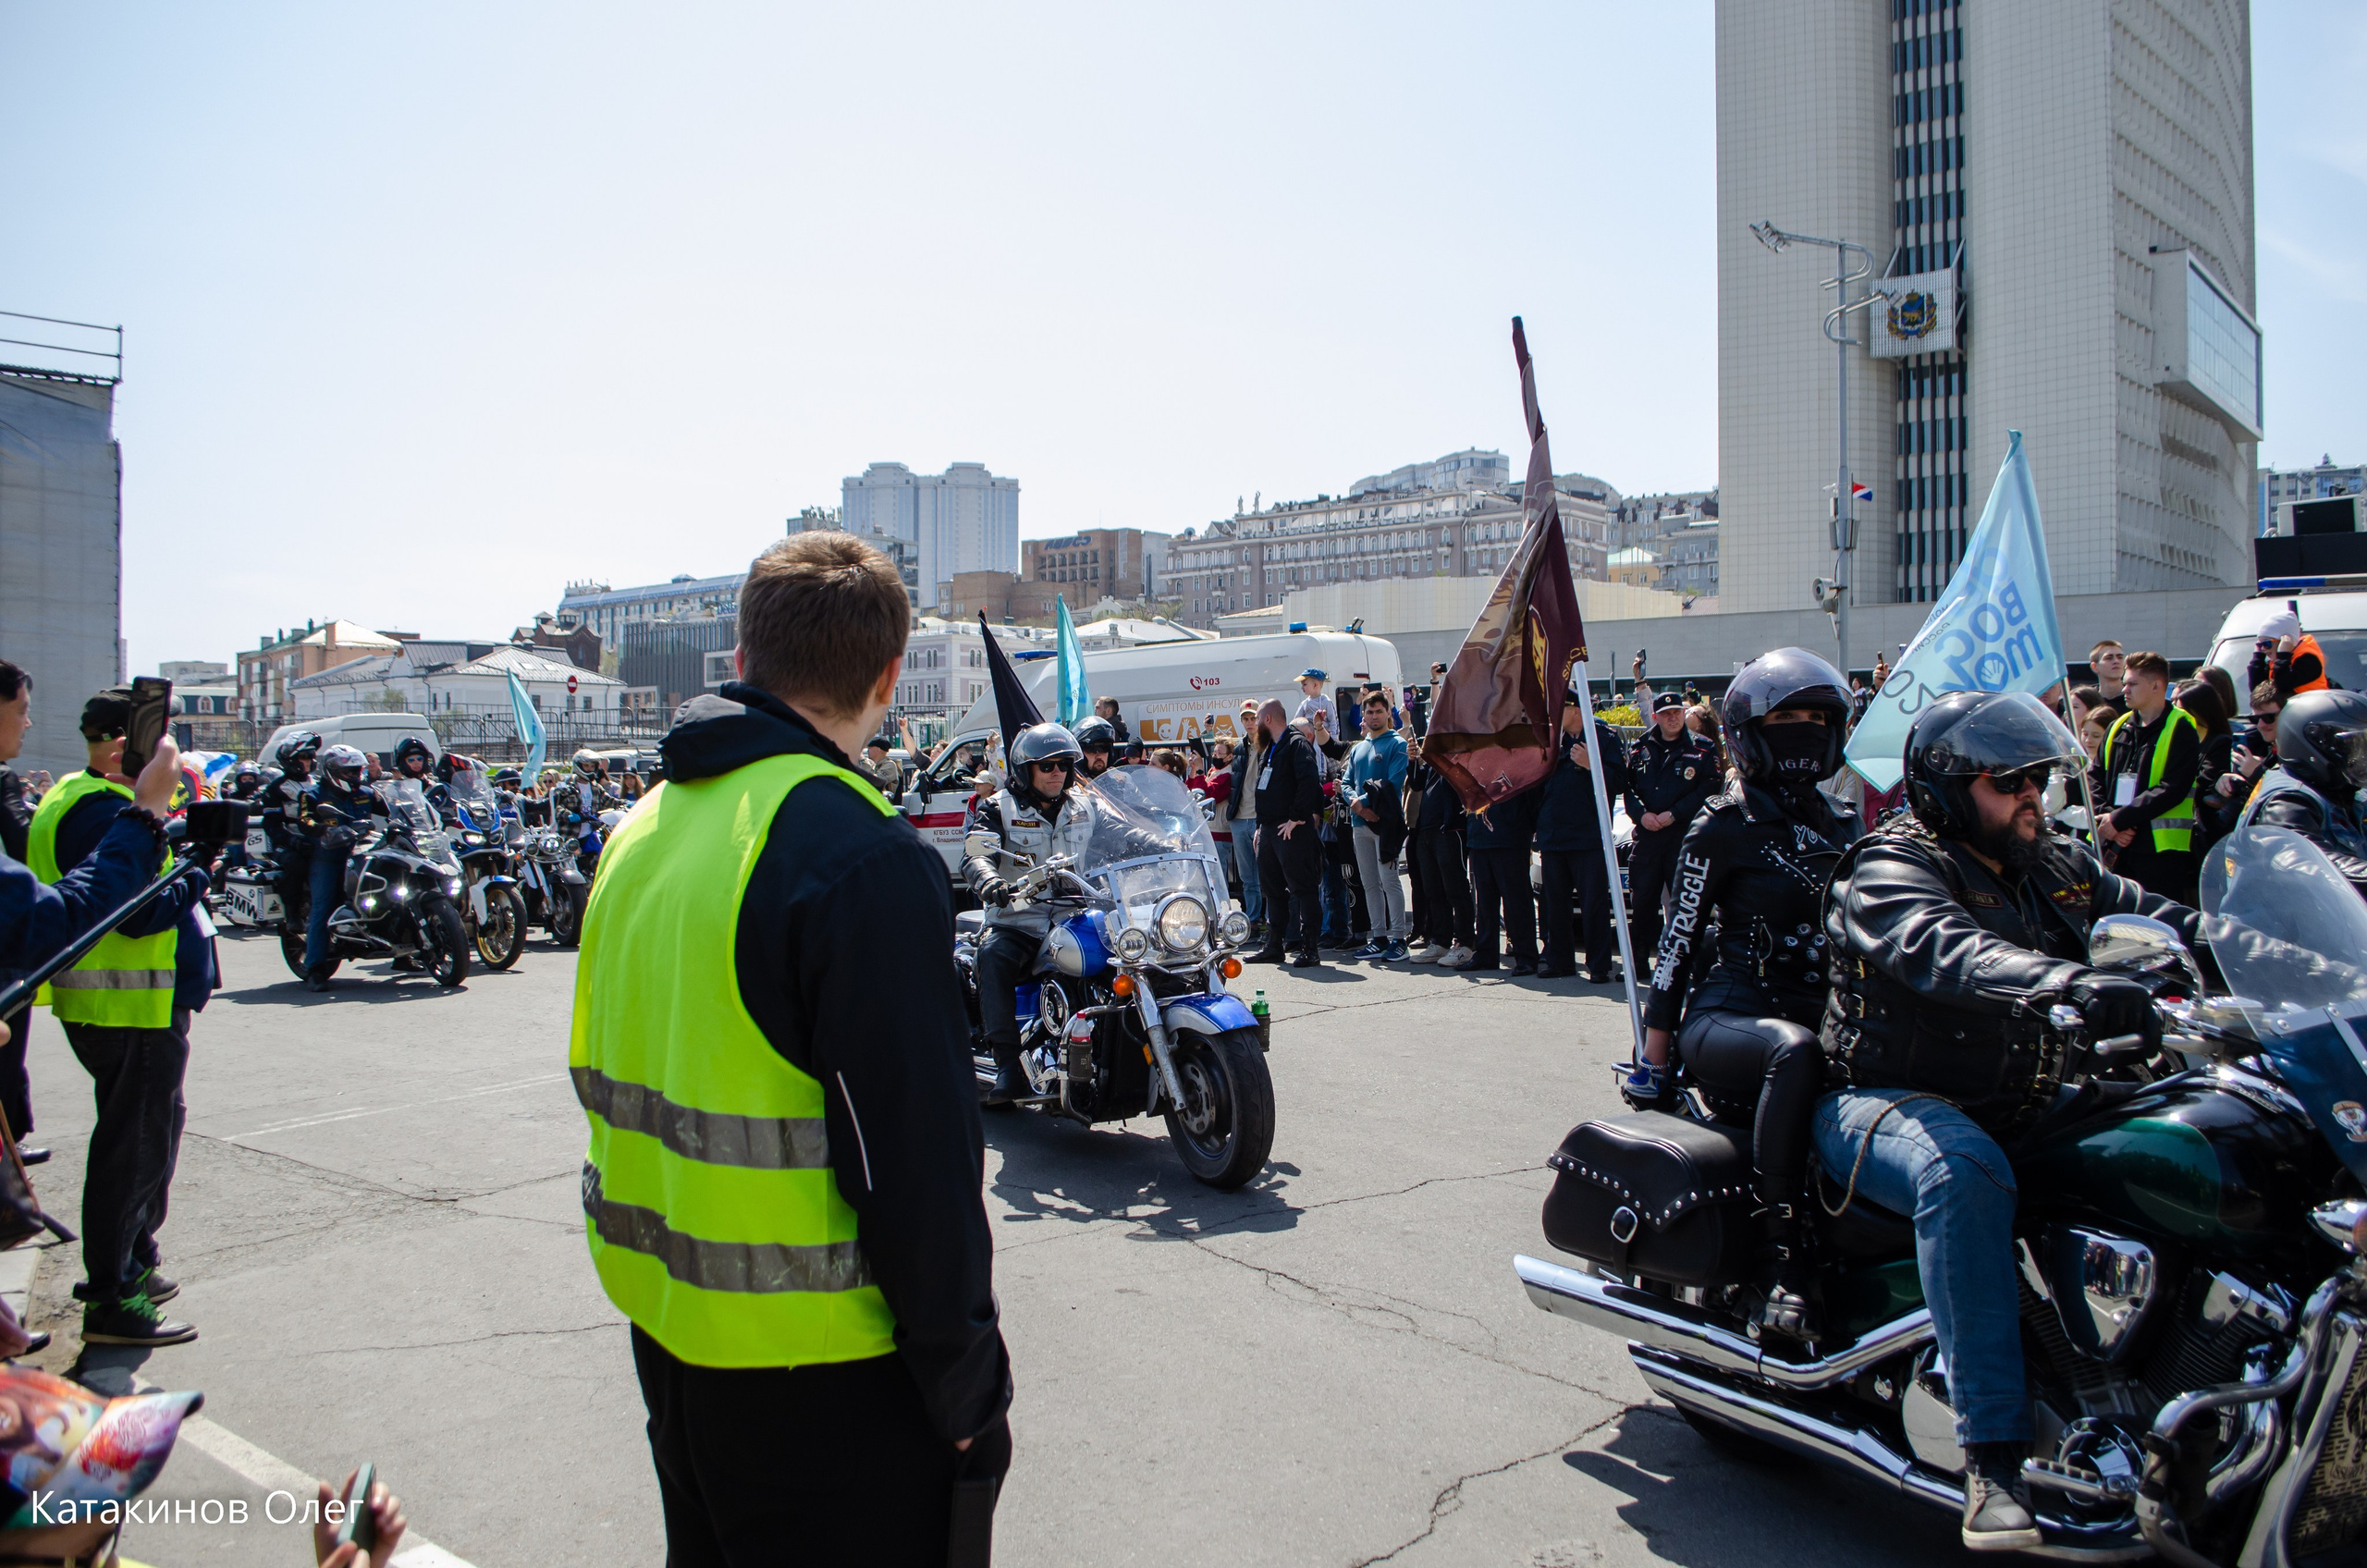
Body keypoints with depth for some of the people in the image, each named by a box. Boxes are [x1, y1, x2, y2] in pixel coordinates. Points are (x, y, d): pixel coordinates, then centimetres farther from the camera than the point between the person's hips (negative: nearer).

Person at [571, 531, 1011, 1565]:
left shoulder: (643, 829, 6)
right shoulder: (863, 858, -22)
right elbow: (915, 1158, -23)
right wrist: (969, 1390, -12)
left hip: (662, 1327, 8)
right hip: (815, 1368, -8)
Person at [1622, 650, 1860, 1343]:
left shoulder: (1845, 827, 18)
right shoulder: (1724, 827, 0)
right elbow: (1679, 939, -2)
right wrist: (1653, 1055, -5)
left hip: (1821, 1018, 6)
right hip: (1729, 1018, -6)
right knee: (1794, 1051, -40)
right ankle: (1780, 1260, -36)